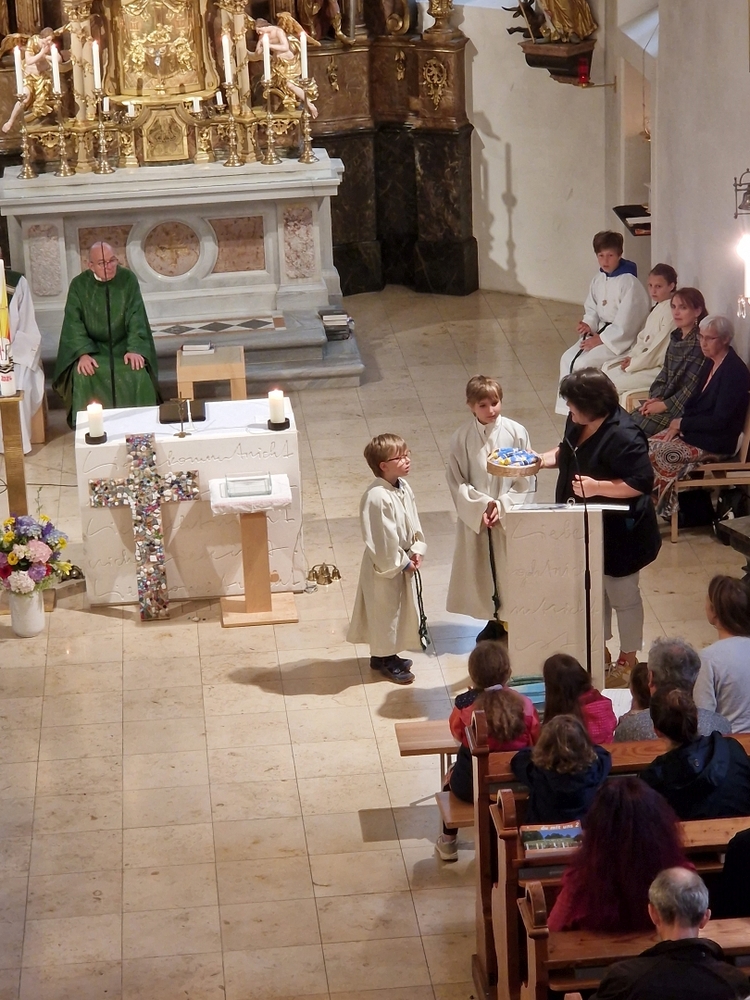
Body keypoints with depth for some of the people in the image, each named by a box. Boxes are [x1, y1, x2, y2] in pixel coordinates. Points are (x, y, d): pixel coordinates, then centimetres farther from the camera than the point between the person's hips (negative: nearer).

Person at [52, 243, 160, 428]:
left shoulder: (128, 279, -5)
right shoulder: (79, 285, -5)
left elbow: (136, 316, -7)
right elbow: (74, 322, -9)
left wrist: (134, 349, -23)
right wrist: (83, 353, -25)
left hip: (123, 345, 0)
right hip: (92, 346, 0)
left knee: (138, 373, -27)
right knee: (83, 375, -29)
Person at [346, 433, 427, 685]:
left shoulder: (403, 487, -1)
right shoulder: (377, 498, -29)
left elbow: (413, 521, 9)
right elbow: (383, 540, -26)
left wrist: (417, 550, -3)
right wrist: (403, 563, -17)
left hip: (403, 562, 9)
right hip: (384, 566, -9)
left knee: (399, 608, 22)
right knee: (384, 610, 9)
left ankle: (387, 654, 39)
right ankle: (384, 659, 25)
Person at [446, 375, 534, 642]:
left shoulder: (516, 433, -8)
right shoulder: (461, 439, -6)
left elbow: (524, 479, -5)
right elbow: (456, 481, -4)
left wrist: (501, 505, -13)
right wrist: (481, 506, -14)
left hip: (510, 514, -1)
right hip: (475, 516, 1)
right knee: (482, 569, 11)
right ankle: (494, 621, 28)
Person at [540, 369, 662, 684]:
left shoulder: (623, 437, -29)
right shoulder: (579, 423, -4)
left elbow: (642, 483, -27)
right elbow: (567, 453, 16)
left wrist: (597, 486, -30)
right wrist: (543, 460, -2)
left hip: (619, 533, -8)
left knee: (622, 596, 10)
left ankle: (628, 661, 28)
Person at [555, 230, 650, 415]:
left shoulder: (629, 283, -20)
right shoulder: (598, 280, 7)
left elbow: (624, 323, -22)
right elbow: (592, 309, 17)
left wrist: (600, 340, -17)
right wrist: (588, 324, -6)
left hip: (622, 339, -9)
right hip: (600, 332, 9)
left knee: (583, 364, -21)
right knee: (567, 359, -7)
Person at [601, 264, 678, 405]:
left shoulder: (670, 312, -21)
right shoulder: (658, 308, 11)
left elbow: (658, 350, -21)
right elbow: (643, 338, 17)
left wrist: (633, 364, -12)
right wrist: (631, 357, 1)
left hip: (659, 369, -10)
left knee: (612, 385, -13)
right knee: (606, 369, 9)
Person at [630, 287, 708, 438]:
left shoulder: (699, 343, -17)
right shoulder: (675, 337, 10)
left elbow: (692, 386, -18)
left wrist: (664, 405, -14)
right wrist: (656, 398, -2)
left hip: (684, 408, -8)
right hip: (666, 399, 8)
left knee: (637, 427, -19)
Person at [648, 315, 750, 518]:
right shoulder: (712, 364, 9)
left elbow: (719, 421, -22)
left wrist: (683, 423, -15)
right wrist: (677, 423, -4)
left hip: (715, 442, -9)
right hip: (696, 431, 9)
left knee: (655, 454, -20)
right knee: (647, 446, -7)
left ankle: (668, 508, -5)